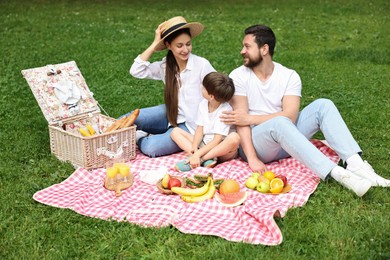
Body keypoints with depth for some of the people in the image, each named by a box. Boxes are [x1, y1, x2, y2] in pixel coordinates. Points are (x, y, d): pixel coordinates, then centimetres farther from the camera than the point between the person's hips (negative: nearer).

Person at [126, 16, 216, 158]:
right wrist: (155, 44, -16)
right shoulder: (166, 65, -4)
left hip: (190, 125, -4)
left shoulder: (202, 65, -18)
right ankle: (140, 135, 18)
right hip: (171, 115, 5)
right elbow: (135, 71, -13)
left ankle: (140, 139, 10)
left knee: (151, 148, -22)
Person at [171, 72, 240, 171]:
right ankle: (207, 159, -25)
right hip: (203, 144, 7)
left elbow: (217, 140, -22)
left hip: (221, 149, -6)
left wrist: (197, 154, -31)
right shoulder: (203, 104, 0)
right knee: (175, 131, -3)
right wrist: (194, 148, -19)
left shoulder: (225, 110, -17)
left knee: (234, 137, -36)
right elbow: (200, 130, -1)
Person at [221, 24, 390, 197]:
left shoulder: (289, 76, -1)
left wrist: (250, 118, -21)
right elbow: (240, 119, -16)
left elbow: (290, 116, -15)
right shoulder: (238, 76, -5)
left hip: (285, 138, 4)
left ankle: (355, 164, -29)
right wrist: (252, 159, -27)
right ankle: (338, 174, -43)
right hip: (255, 143, -3)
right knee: (279, 123, -35)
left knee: (323, 105, -15)